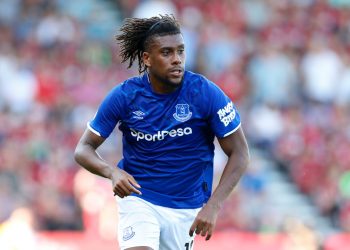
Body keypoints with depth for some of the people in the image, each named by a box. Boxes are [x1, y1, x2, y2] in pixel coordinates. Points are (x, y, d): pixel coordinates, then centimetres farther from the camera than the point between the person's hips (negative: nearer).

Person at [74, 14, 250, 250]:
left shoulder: (205, 93, -14)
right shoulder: (123, 96, -12)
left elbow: (240, 154, -10)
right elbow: (83, 149, -5)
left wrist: (213, 206, -22)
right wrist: (112, 171, -27)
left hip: (187, 207, 1)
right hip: (138, 198, -1)